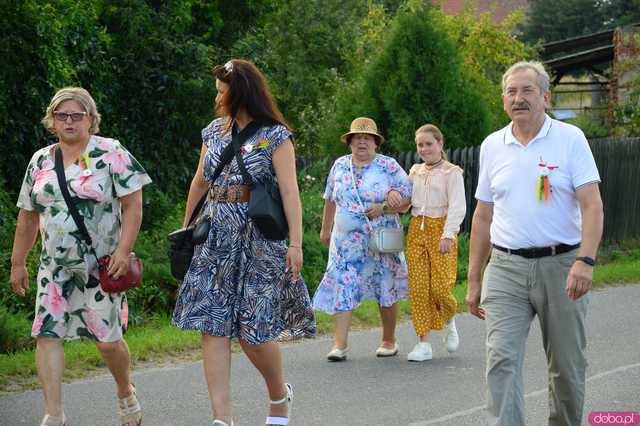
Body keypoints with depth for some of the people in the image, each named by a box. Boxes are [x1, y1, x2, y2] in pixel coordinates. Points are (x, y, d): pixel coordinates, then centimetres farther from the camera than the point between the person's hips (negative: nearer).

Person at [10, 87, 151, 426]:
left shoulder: (111, 153, -3)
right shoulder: (40, 161, 11)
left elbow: (133, 205, -7)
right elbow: (28, 216, 17)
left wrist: (123, 252, -16)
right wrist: (17, 263, 16)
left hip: (102, 265, -4)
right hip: (55, 267, 4)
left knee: (107, 340, 2)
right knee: (47, 335, -8)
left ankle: (126, 394, 30)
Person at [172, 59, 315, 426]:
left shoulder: (275, 136, -4)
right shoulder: (215, 131, 13)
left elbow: (289, 191, -11)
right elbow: (200, 181, 23)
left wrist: (296, 243, -18)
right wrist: (187, 226, 27)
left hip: (258, 237, -5)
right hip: (216, 234, 5)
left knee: (253, 330, -3)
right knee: (213, 326, -5)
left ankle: (280, 395, 25)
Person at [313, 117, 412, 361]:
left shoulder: (388, 166, -3)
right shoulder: (340, 166, 9)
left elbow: (408, 197, -5)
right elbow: (330, 199, 19)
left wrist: (383, 208, -17)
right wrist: (325, 229, 21)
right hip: (346, 241, 2)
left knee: (387, 289, 6)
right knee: (342, 287, -8)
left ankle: (389, 340, 22)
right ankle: (340, 344, -9)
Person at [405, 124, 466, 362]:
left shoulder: (451, 172, -4)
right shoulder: (415, 171, 15)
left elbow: (457, 207, -11)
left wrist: (448, 235, -22)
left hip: (440, 230, -5)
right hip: (417, 229, 5)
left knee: (440, 286, -10)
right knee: (418, 286, -1)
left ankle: (449, 321, 24)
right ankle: (423, 343, 3)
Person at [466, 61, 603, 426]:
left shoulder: (570, 139, -2)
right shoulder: (492, 146, 9)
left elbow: (592, 205, -10)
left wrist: (585, 261, -25)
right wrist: (474, 281, 13)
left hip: (561, 266, -2)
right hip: (506, 269, 2)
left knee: (567, 366, 8)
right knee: (502, 359, -12)